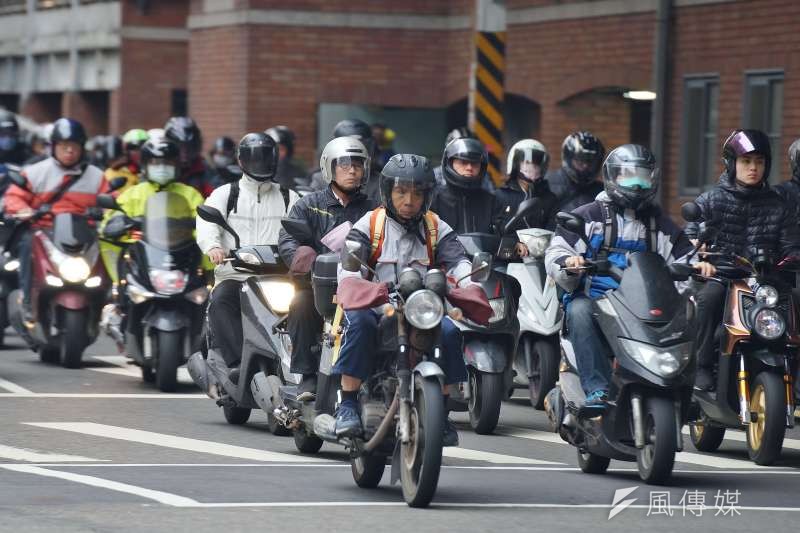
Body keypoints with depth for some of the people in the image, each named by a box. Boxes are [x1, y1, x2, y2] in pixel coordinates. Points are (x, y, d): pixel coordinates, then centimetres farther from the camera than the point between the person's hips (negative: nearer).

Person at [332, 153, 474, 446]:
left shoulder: (435, 228, 10)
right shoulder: (369, 224, 2)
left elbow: (457, 259, -4)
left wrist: (470, 284, -27)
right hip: (375, 306, -2)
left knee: (448, 332, -25)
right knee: (359, 322, -35)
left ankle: (441, 412, -9)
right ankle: (347, 405, -29)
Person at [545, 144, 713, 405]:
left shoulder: (661, 224, 23)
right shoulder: (588, 216, 12)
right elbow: (555, 253, 4)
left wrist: (698, 266, -6)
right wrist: (569, 262, -20)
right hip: (591, 298, -2)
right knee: (580, 311, -37)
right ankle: (597, 389, -42)